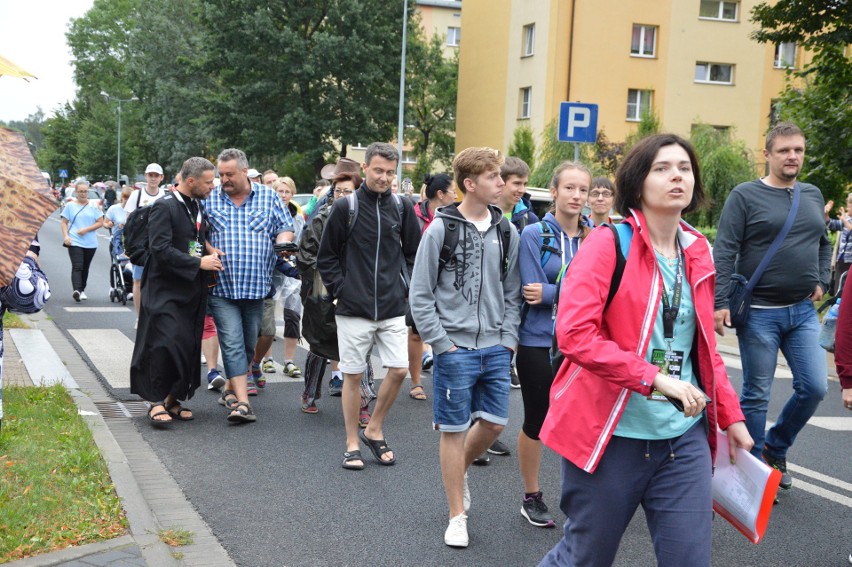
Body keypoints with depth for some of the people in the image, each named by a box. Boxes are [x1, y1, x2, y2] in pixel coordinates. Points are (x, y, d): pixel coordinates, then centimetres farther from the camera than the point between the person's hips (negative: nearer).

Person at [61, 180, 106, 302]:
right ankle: (76, 290, -29)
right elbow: (64, 222, 8)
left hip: (90, 243, 2)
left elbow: (100, 222, 4)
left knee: (85, 268, 11)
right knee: (77, 267, -16)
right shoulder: (70, 206, 6)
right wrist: (66, 236, -8)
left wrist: (86, 229, -9)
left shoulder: (94, 206, 7)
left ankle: (82, 290, 24)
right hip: (74, 242, -2)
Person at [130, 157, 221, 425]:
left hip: (192, 291, 8)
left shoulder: (199, 207, 14)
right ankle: (156, 402, -3)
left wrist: (211, 257, 8)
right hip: (166, 289, -8)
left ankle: (174, 398, 18)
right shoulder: (164, 207, -12)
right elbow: (160, 249, -20)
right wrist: (198, 263, -19)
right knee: (165, 344, -12)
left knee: (189, 347, 7)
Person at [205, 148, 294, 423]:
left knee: (248, 343, 12)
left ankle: (230, 388, 31)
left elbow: (285, 229, 9)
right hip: (222, 286, -2)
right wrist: (209, 249, -11)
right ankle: (242, 402, -12)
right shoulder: (210, 199, 5)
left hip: (256, 286, 2)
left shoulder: (268, 197, 6)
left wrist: (283, 243, -12)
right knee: (233, 343, -10)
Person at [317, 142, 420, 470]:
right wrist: (340, 290, -4)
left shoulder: (402, 208, 4)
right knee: (353, 375, 4)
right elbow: (325, 258, 2)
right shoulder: (345, 207, -4)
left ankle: (374, 430, 19)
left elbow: (413, 253, 14)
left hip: (392, 308, 3)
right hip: (353, 308, -2)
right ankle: (352, 444, 16)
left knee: (398, 370, -2)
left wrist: (405, 285, 4)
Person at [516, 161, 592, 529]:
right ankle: (531, 498, 25)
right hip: (539, 342, -2)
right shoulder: (534, 235, -6)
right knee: (536, 420, 9)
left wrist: (553, 292, -15)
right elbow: (533, 290, -13)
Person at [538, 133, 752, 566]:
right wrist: (655, 377, -22)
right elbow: (574, 334, -21)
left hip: (684, 437, 5)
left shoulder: (697, 252, 8)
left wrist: (730, 415, 14)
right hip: (611, 434, -5)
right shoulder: (609, 244, -11)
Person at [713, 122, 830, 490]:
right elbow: (724, 253, -12)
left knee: (814, 387, 1)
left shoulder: (813, 196, 11)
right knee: (756, 395, 4)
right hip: (759, 312, -5)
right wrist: (720, 303, -18)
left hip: (803, 311, 5)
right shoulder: (745, 195, -7)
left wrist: (821, 281, 10)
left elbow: (823, 244, 24)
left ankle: (775, 449, 24)